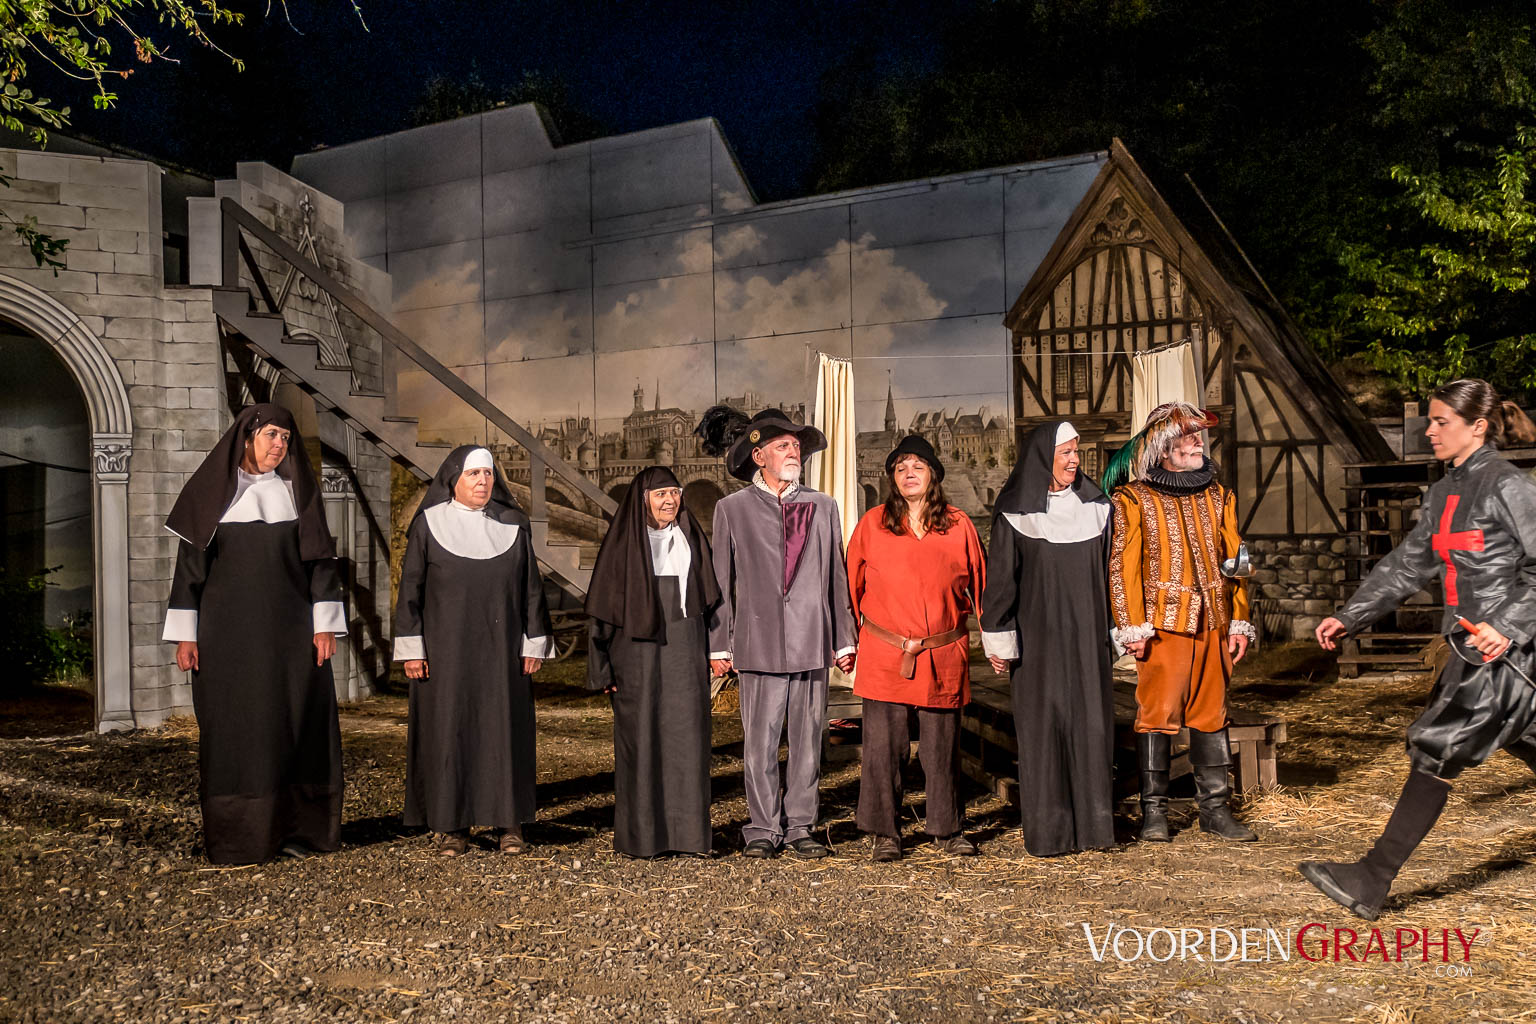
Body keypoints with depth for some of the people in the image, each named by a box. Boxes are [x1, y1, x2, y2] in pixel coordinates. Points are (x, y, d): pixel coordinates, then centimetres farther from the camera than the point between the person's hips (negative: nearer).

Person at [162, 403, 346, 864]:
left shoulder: (297, 491, 7)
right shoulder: (213, 492, 3)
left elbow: (320, 560, 5)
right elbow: (190, 562, 3)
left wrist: (326, 624, -3)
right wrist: (185, 634, -2)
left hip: (289, 632, 2)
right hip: (229, 632, -1)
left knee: (293, 726, 2)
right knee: (233, 727, 0)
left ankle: (291, 828, 11)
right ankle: (236, 836, 7)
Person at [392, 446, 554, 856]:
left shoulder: (513, 526, 8)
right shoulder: (429, 524, 3)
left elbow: (531, 587, 9)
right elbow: (410, 586, 1)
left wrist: (534, 643, 3)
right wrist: (411, 648, -5)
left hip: (501, 649, 2)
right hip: (447, 649, -1)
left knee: (505, 729, 1)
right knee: (448, 730, 0)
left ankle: (509, 824, 8)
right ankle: (452, 826, 8)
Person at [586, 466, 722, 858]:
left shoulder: (690, 537, 11)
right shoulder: (624, 540, -1)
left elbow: (706, 599, 14)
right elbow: (603, 603, -2)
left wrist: (710, 653, 8)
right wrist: (603, 667, -8)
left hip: (685, 649, 3)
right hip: (638, 651, -3)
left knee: (687, 735, 1)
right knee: (640, 738, -1)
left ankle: (686, 830, 8)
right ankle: (639, 835, 9)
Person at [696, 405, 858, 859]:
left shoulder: (822, 507, 12)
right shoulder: (732, 508, 6)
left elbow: (836, 578, 13)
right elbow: (722, 581, 5)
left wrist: (843, 640, 10)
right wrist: (719, 644, 1)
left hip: (812, 642, 3)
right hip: (760, 642, -2)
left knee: (808, 741, 6)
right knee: (761, 741, 0)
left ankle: (800, 826, 17)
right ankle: (764, 829, 11)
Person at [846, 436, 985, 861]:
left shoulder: (958, 525, 5)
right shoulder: (872, 524, 2)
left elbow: (979, 584, 12)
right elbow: (852, 583, 9)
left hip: (944, 654, 1)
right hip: (884, 655, -1)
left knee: (942, 746, 8)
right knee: (883, 745, 2)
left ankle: (947, 829, 23)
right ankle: (884, 832, 14)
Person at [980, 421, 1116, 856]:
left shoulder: (1095, 506, 10)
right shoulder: (1015, 515, -4)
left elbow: (1107, 571, 14)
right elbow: (999, 577, -5)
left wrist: (1115, 631, 13)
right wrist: (999, 641, -8)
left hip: (1087, 637, 4)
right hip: (1039, 637, -4)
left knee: (1092, 722, 4)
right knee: (1043, 725, -1)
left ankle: (1094, 822, 14)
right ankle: (1047, 831, 6)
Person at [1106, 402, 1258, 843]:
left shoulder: (1218, 497, 14)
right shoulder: (1135, 500, -1)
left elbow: (1234, 559, 14)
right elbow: (1123, 566, -5)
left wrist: (1240, 621, 9)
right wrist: (1133, 626, -11)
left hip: (1212, 624, 5)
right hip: (1163, 623, -5)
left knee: (1211, 713, 9)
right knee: (1158, 714, -3)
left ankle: (1215, 807, 18)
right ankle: (1154, 810, 6)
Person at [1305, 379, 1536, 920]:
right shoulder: (1443, 494, 14)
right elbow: (1406, 566, 16)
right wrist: (1349, 617, 11)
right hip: (1475, 646, 8)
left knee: (1437, 749, -10)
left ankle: (1373, 880, -8)